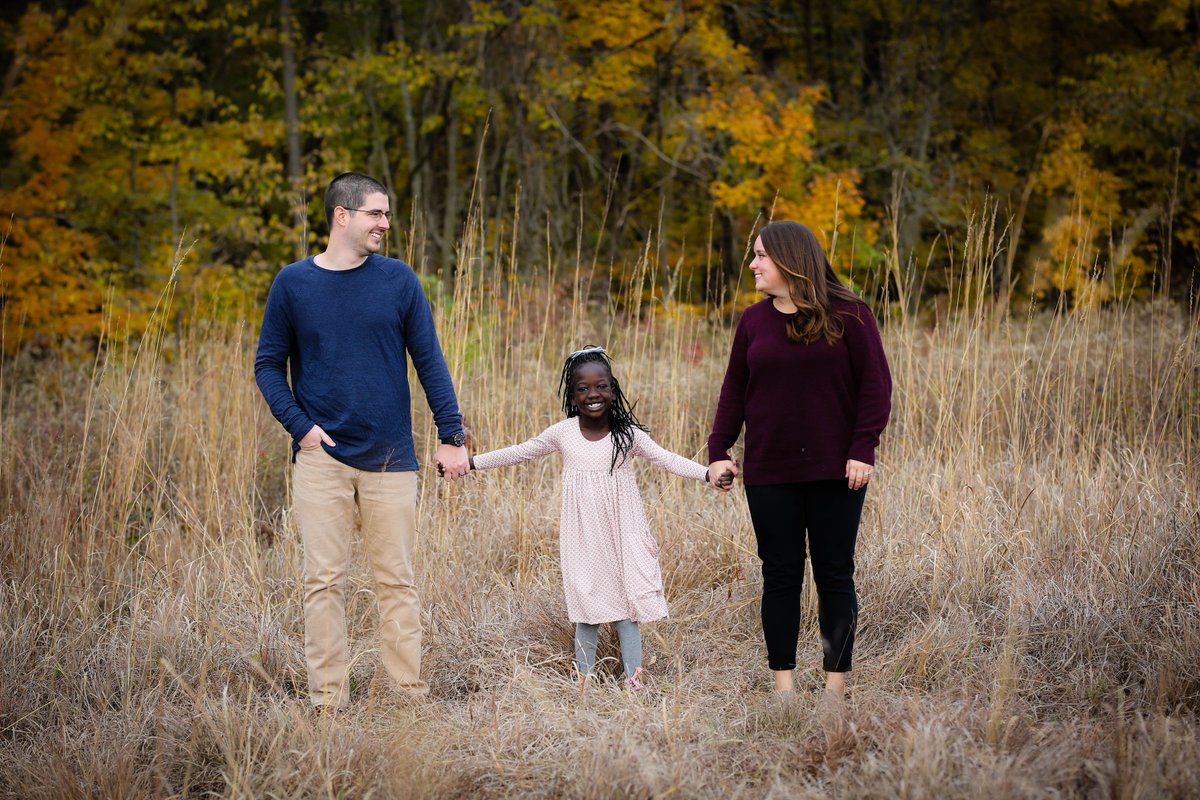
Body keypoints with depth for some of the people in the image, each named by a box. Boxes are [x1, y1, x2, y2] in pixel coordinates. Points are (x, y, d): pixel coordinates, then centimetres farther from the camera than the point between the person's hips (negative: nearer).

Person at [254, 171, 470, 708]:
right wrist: (299, 425, -7)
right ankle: (327, 699, 4)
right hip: (322, 457, -1)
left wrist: (451, 436, 0)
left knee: (397, 581, 4)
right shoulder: (293, 283, 2)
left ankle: (410, 694, 10)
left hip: (389, 460, 1)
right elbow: (269, 364, 7)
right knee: (324, 581, 0)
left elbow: (429, 360, 6)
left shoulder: (398, 280, 4)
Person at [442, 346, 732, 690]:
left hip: (621, 536, -1)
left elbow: (668, 460, -7)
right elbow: (517, 453, 8)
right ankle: (584, 681, 13)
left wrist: (709, 474, -20)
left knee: (627, 608, 0)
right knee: (586, 612, 5)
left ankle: (634, 680, 4)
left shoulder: (629, 435, -4)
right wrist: (470, 463, 6)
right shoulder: (562, 433, -1)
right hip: (583, 541, 1)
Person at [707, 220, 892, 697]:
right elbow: (734, 390, 10)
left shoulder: (847, 315, -3)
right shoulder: (753, 321, 7)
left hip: (835, 472, -3)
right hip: (769, 473, 3)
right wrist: (719, 451, 1)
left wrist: (863, 450, -12)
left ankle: (836, 685, 10)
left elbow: (875, 385, -4)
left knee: (834, 576, 4)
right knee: (780, 576, 5)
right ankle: (782, 684, 10)